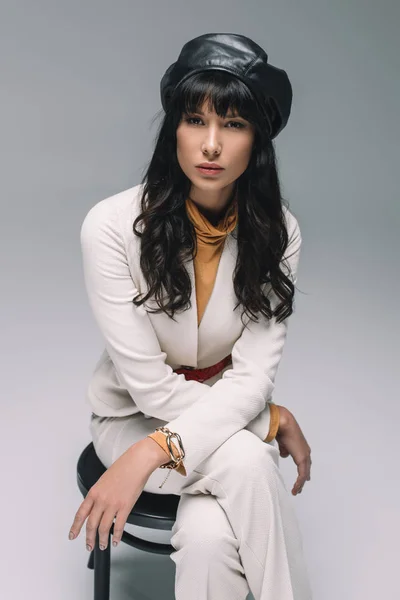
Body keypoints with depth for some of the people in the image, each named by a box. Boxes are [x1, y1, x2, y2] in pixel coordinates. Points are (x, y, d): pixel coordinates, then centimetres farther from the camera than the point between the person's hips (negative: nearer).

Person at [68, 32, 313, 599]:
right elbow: (150, 386, -20)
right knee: (248, 461, -30)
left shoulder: (276, 231, -14)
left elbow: (253, 375, -17)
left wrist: (154, 452, -29)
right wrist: (272, 420, -16)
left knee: (209, 537, -28)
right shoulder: (112, 226, -22)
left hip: (229, 412, 2)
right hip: (134, 415, -1)